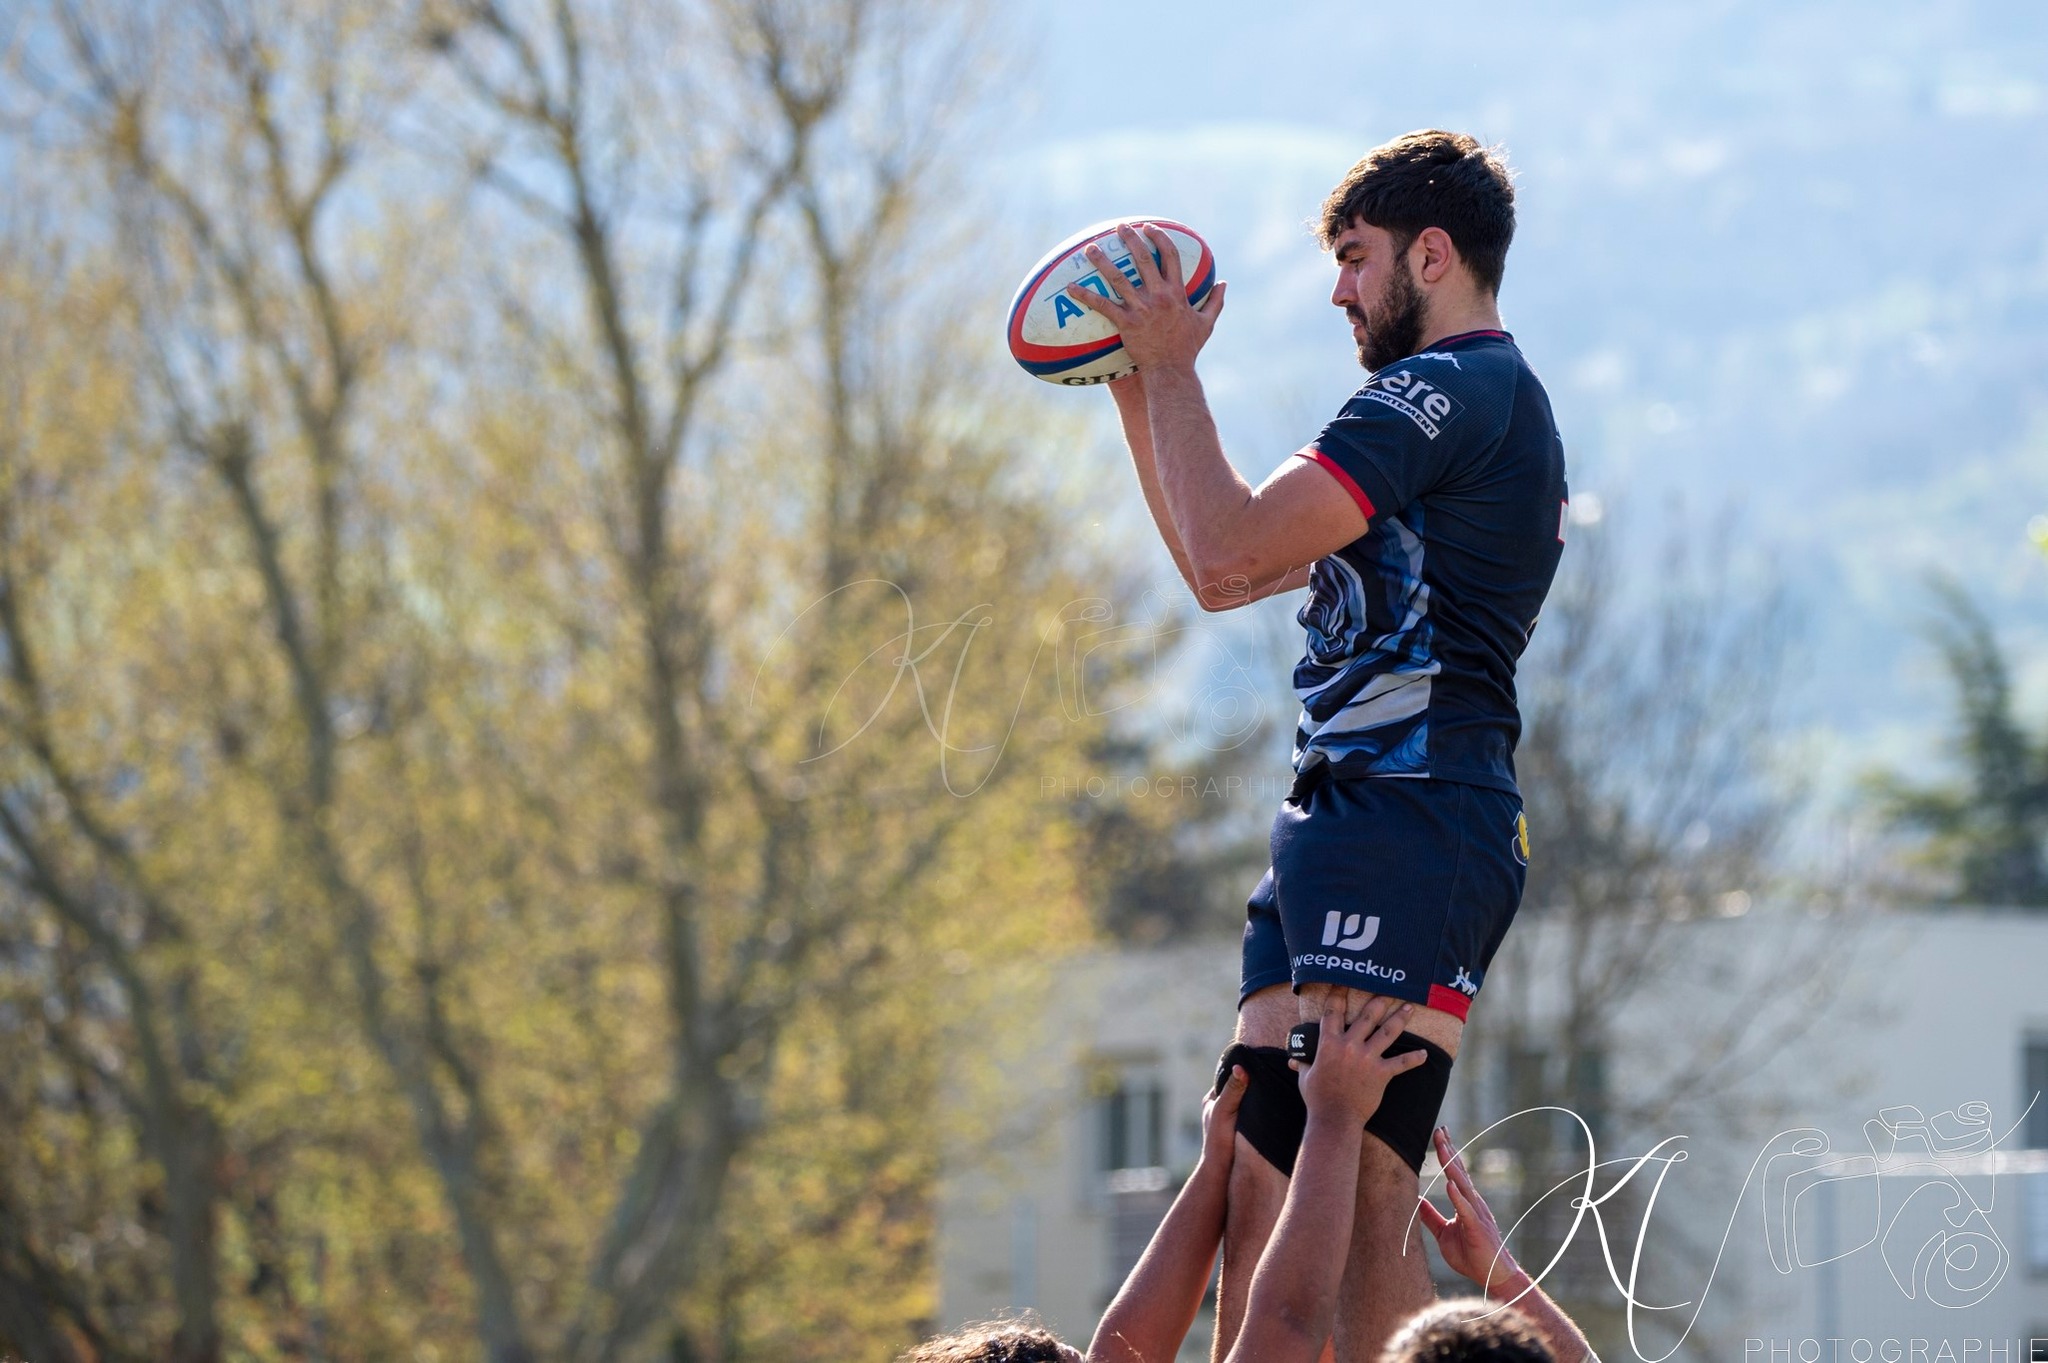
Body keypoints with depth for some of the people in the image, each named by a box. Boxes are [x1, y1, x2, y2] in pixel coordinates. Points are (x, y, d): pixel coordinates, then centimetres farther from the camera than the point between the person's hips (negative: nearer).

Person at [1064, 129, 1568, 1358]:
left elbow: (1229, 549, -13)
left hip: (1409, 822, -11)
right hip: (1342, 827, 11)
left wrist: (1173, 365, -1)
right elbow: (1226, 571, 31)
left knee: (1357, 1201, -19)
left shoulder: (1451, 391, -6)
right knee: (1257, 1187, 4)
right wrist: (1136, 386, 26)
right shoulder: (1491, 406, 28)